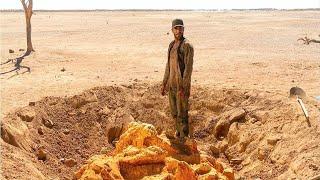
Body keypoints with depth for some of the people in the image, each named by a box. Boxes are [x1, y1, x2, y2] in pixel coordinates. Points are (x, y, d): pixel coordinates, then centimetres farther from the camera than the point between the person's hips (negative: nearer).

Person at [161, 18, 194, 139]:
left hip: (181, 85, -8)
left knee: (182, 113, -3)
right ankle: (178, 133, 31)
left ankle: (184, 138, 8)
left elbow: (188, 67, -17)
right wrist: (164, 83, 16)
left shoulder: (187, 46, -12)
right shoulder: (172, 45, 13)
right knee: (174, 112, 16)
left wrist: (183, 87, -22)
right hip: (172, 84, 8)